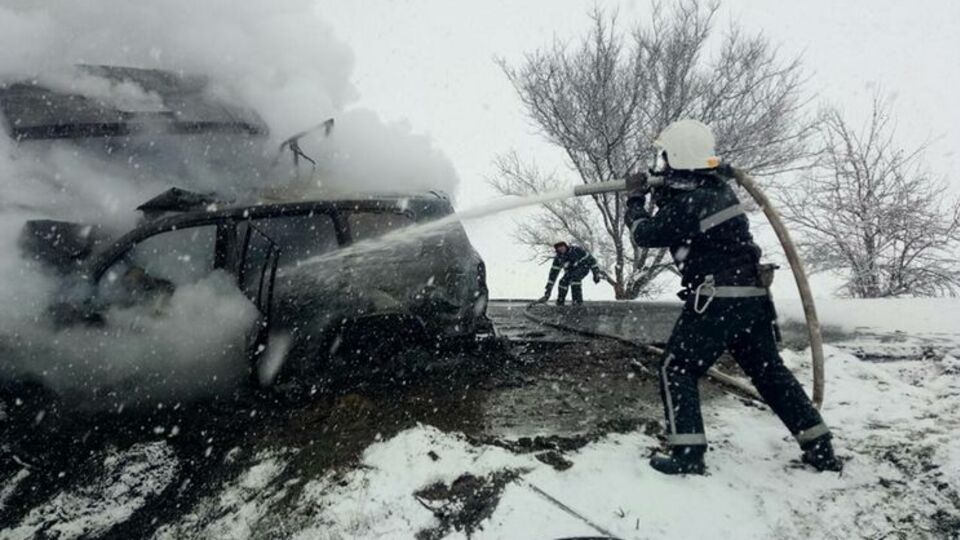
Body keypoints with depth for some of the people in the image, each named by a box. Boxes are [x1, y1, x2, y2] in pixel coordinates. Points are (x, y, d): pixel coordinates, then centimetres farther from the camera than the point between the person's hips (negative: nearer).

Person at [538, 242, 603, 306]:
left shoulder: (576, 249, -31)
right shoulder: (558, 258, -18)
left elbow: (590, 259, -22)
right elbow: (554, 272, -14)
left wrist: (597, 273, -23)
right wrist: (548, 291, -17)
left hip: (584, 267, -5)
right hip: (572, 270, 5)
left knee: (575, 278, -33)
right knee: (563, 282, -17)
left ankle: (578, 300, -25)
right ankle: (560, 302, 2)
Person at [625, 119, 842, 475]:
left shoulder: (684, 204, -16)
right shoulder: (718, 186, 9)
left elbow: (645, 234, 0)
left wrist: (635, 199, 17)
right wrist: (660, 192, 13)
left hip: (717, 301, -8)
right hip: (754, 297, 9)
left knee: (677, 369, 2)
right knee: (769, 370, 18)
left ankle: (687, 454, -1)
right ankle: (821, 449, 24)